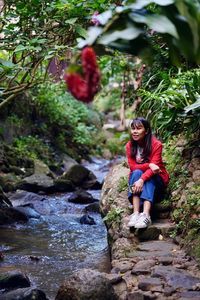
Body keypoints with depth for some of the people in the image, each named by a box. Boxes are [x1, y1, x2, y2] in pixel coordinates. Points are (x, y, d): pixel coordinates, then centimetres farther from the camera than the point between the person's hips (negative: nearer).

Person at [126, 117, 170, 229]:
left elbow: (154, 166, -26)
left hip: (155, 179, -2)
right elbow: (132, 166, -13)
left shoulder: (156, 144, -17)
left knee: (147, 177, -33)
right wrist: (149, 165, -30)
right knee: (137, 173, -30)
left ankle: (146, 215, -51)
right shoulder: (130, 145, -7)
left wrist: (142, 180, -42)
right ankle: (136, 213, -43)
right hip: (137, 176, 2)